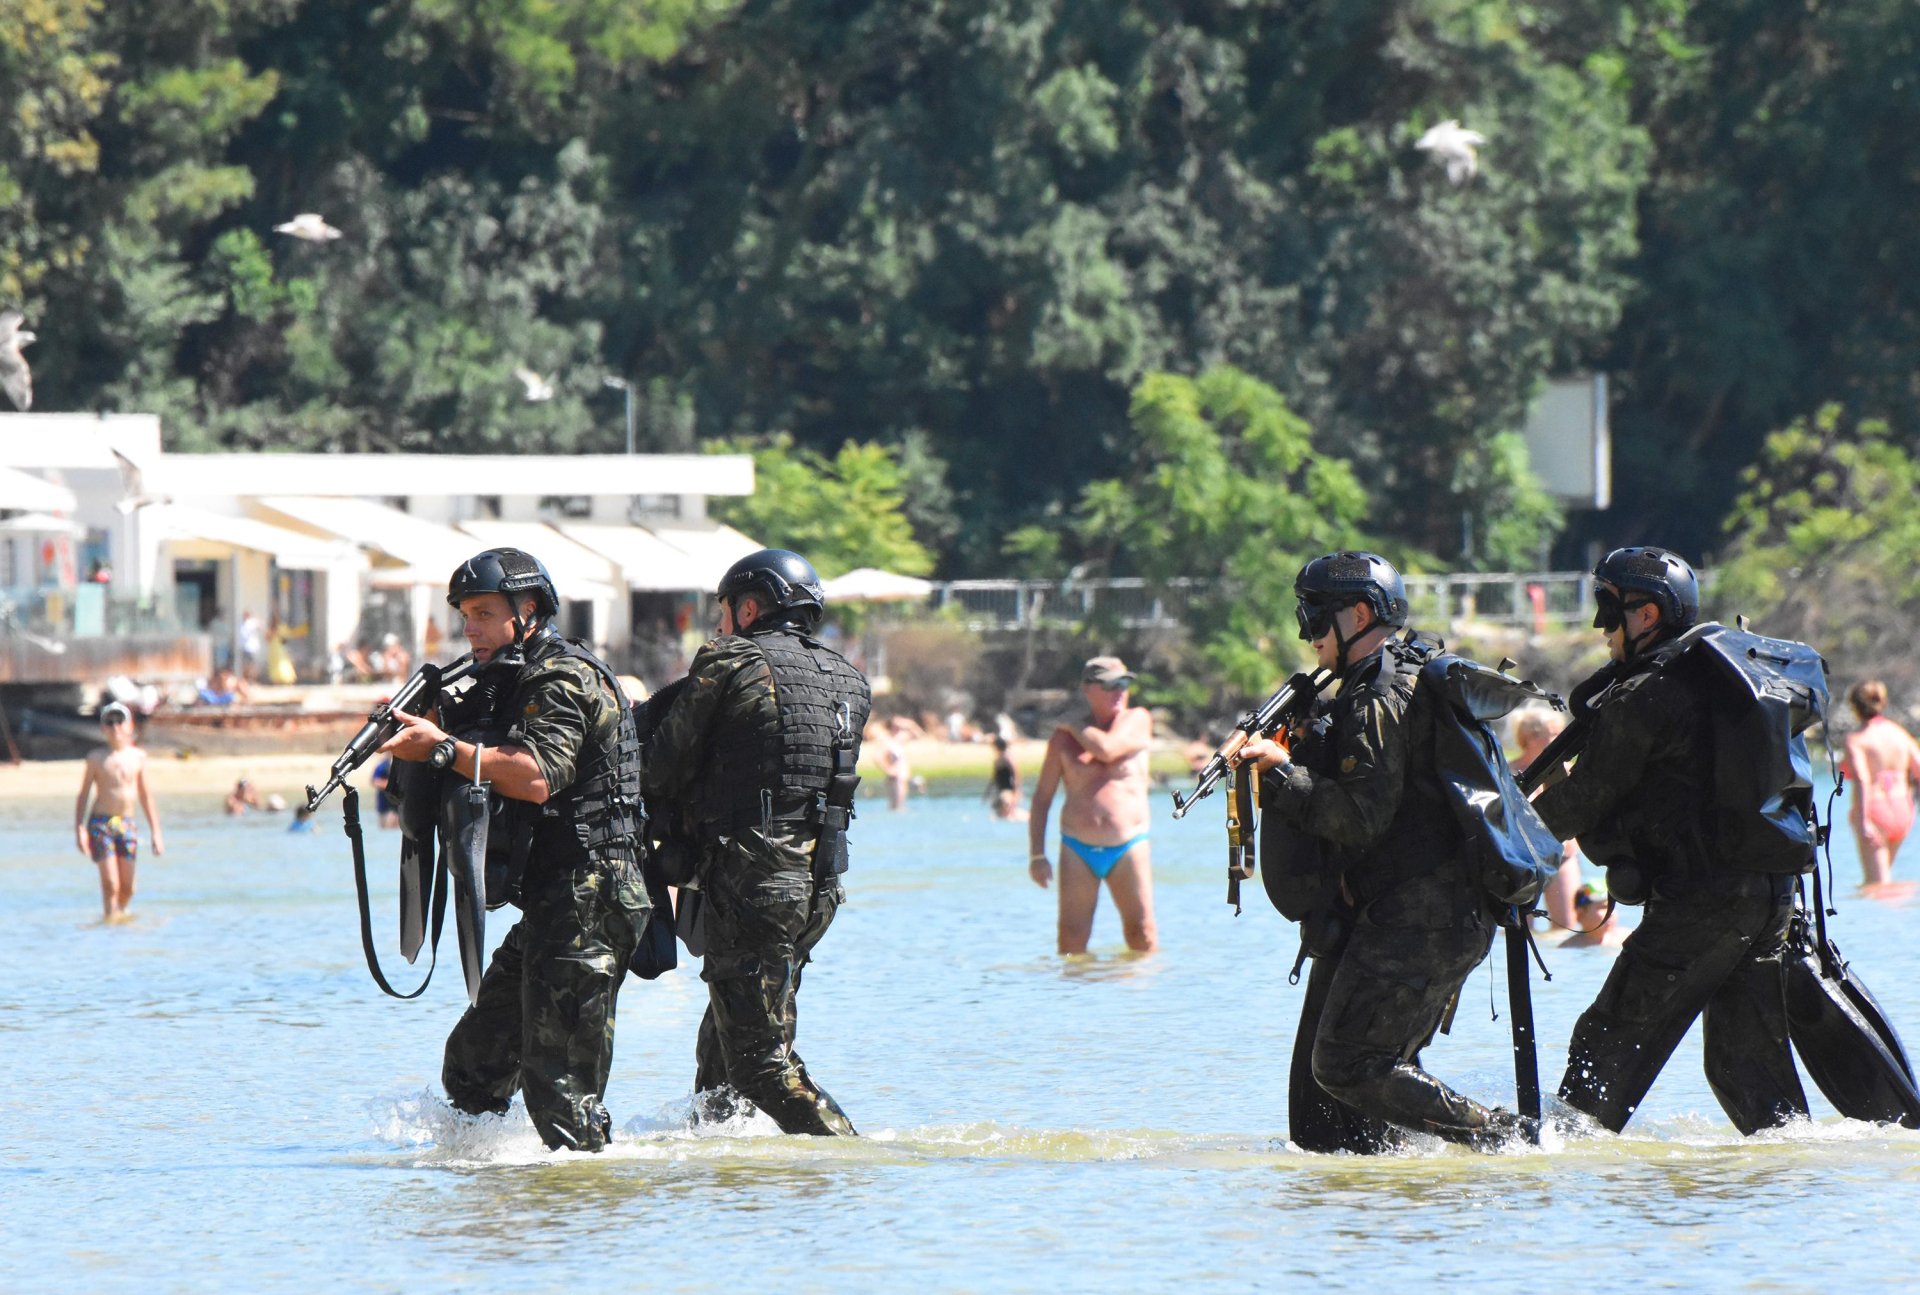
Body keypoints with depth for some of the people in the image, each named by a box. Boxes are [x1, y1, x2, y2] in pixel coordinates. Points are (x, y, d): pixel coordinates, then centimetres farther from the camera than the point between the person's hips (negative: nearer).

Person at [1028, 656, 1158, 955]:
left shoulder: (1137, 720, 4)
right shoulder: (1064, 737, 6)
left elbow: (1107, 749, -17)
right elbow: (1042, 797, 9)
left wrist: (1072, 725, -1)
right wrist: (1036, 854, 2)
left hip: (1128, 847, -1)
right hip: (1078, 849, 1)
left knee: (1142, 935, -2)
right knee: (1072, 939, -4)